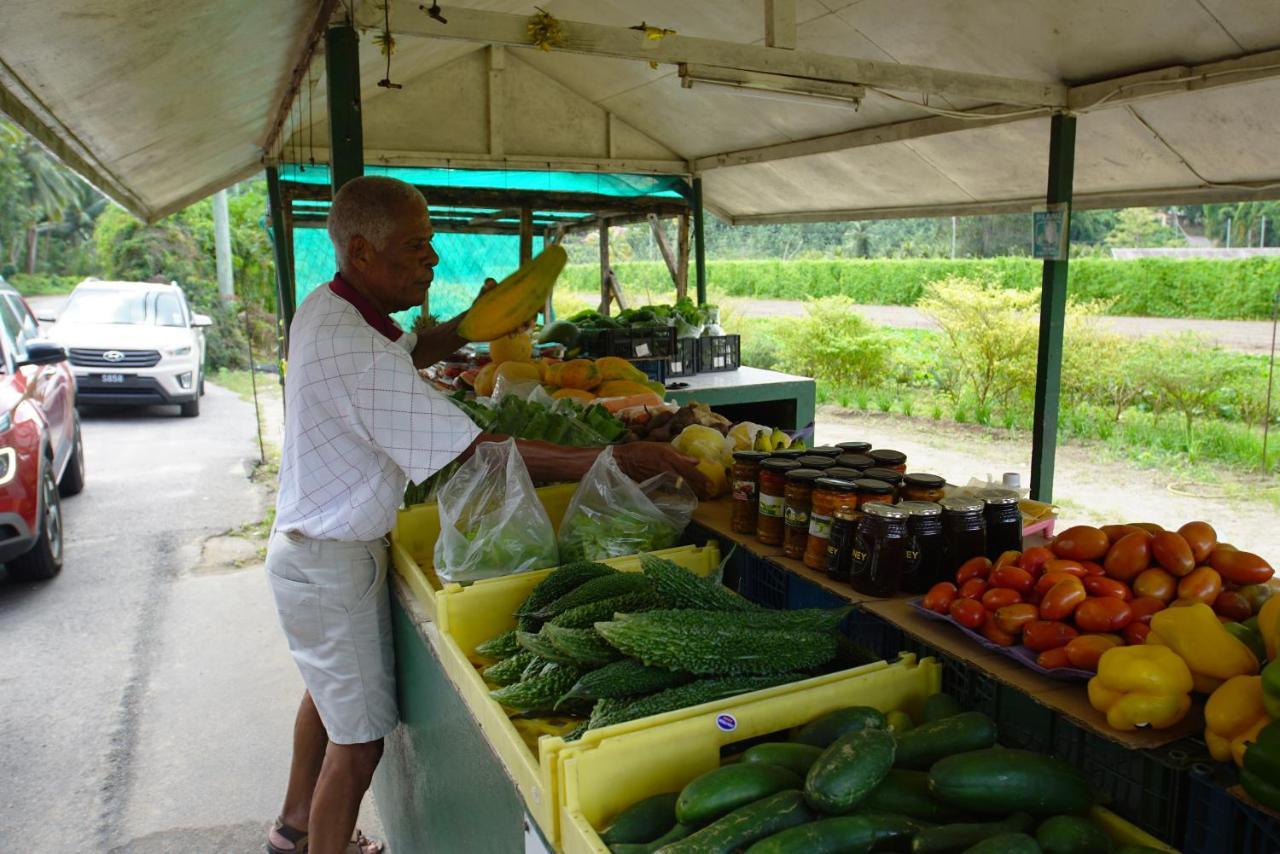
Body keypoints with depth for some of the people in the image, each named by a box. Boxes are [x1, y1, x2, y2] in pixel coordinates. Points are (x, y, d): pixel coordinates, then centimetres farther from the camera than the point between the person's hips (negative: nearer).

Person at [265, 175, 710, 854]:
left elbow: (401, 355, 20)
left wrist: (467, 326, 3)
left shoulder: (324, 307, 0)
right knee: (360, 740, 3)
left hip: (308, 541, 11)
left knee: (330, 690, 29)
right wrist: (617, 458, -35)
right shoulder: (356, 353, -31)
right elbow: (484, 454, -35)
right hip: (334, 565, -11)